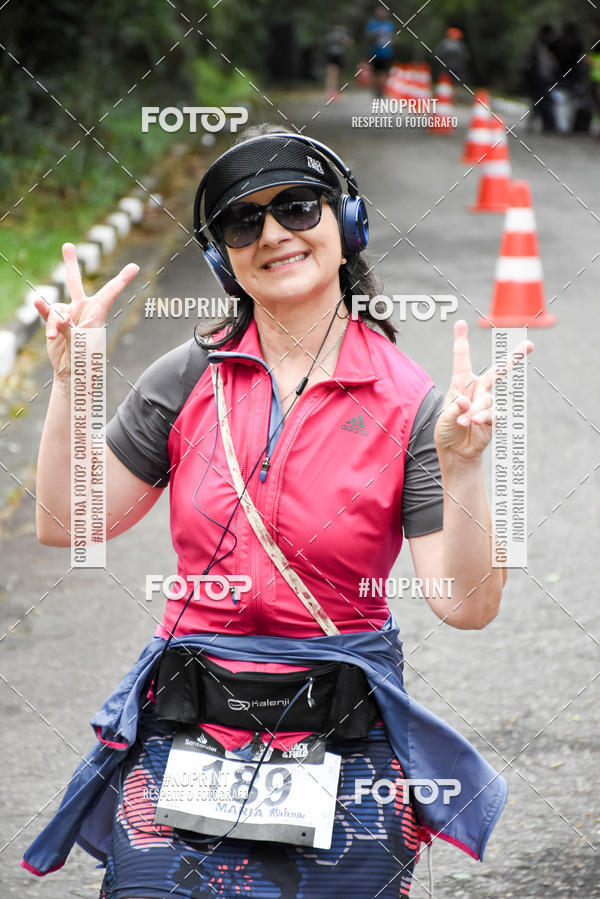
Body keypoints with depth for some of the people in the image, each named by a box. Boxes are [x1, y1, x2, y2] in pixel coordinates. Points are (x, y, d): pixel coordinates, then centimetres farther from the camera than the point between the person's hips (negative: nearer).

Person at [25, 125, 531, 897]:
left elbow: (466, 603, -9)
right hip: (184, 742, 2)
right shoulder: (190, 378, 2)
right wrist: (71, 379, -5)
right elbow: (66, 522, 4)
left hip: (342, 745, -2)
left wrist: (461, 467, -23)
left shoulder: (406, 402, -4)